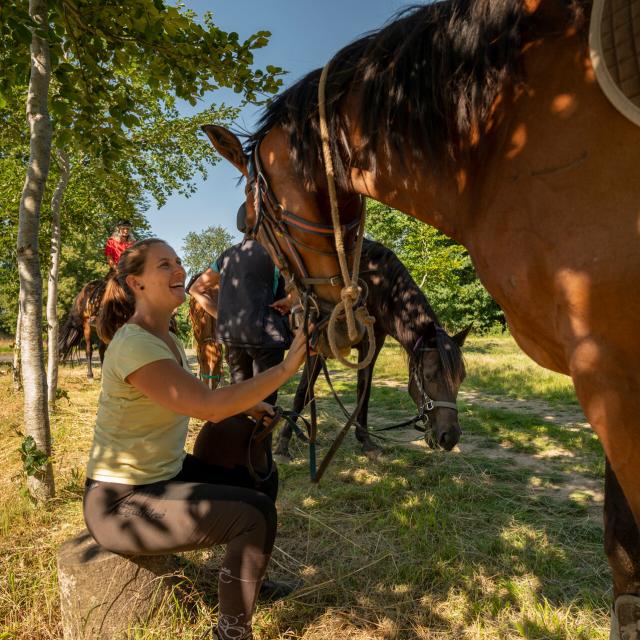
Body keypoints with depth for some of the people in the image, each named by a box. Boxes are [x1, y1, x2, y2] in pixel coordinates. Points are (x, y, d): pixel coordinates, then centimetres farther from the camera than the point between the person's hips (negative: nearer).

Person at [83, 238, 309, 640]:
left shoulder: (167, 339, 4)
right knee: (257, 514, -15)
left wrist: (244, 405, 2)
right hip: (122, 502, -9)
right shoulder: (134, 346, -26)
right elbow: (209, 406, -35)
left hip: (164, 472, 9)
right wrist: (286, 368, -32)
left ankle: (249, 578, 40)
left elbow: (192, 398, 17)